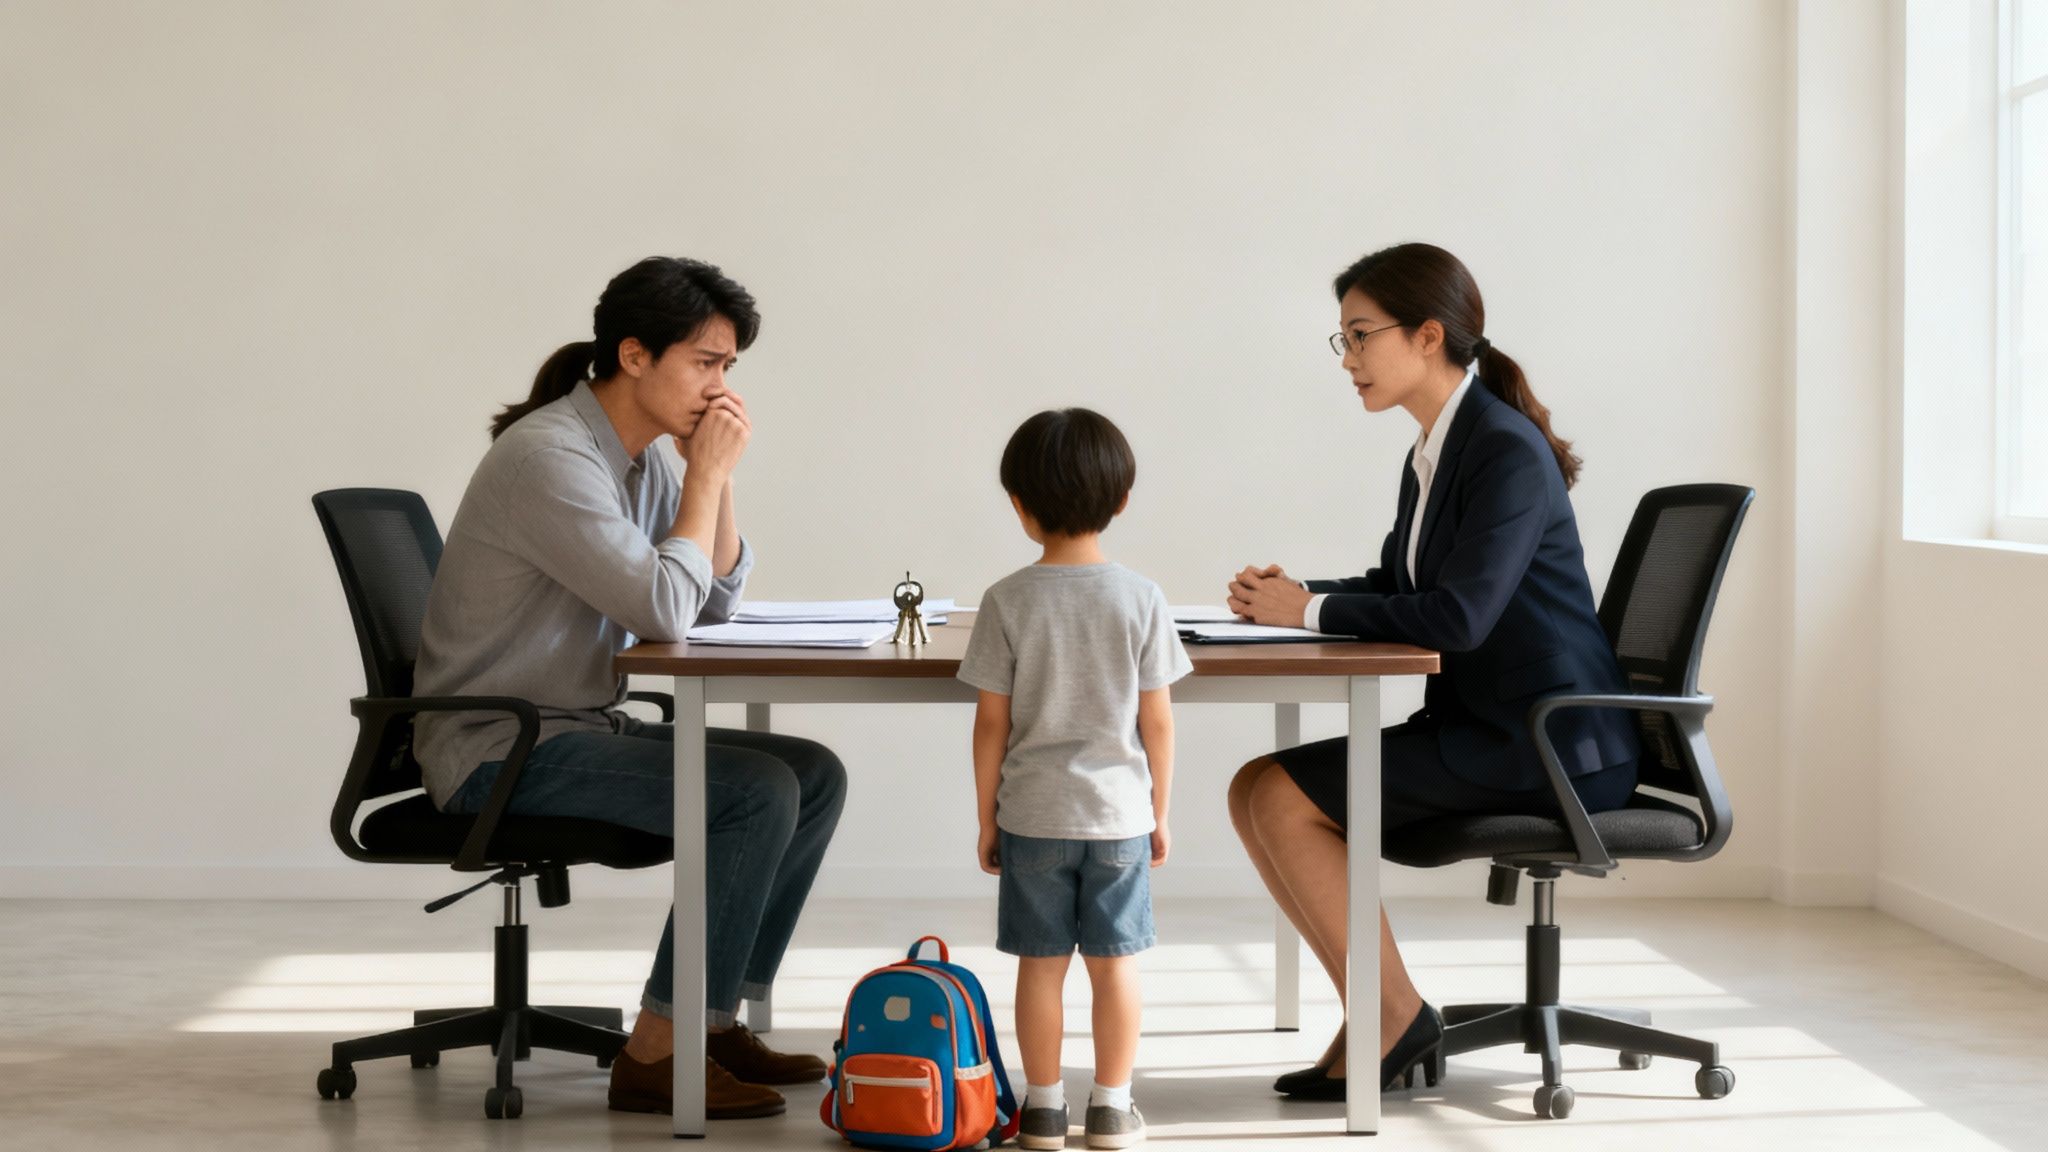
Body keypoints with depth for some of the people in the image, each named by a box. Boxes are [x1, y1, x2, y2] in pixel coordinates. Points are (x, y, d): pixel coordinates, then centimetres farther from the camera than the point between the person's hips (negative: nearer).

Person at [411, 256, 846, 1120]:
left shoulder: (644, 454, 9)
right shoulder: (551, 458, -21)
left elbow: (717, 601, 12)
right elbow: (665, 612, -26)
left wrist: (715, 475, -2)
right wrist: (706, 474, -15)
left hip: (583, 727, 10)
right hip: (500, 749, -10)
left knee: (815, 775, 1)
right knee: (756, 794, -23)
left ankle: (713, 1021, 6)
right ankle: (656, 1055, -16)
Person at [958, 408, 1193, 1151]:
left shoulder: (1008, 601, -9)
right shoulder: (1141, 599, -7)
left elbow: (992, 721, -6)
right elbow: (1157, 720, -4)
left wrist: (987, 817, 5)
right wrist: (1159, 811, 8)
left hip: (1032, 812, 0)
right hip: (1119, 811, 0)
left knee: (1040, 963, 8)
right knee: (1116, 962, 9)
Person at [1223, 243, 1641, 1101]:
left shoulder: (1507, 452, -17)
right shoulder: (1435, 451, 12)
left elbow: (1456, 615, -26)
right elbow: (1396, 587, 20)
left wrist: (1311, 611, -15)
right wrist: (1294, 597, 0)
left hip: (1547, 747, -9)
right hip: (1478, 730, 9)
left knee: (1284, 798, -16)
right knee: (1255, 791, 0)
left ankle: (1393, 1017, -4)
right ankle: (1380, 1018, 3)